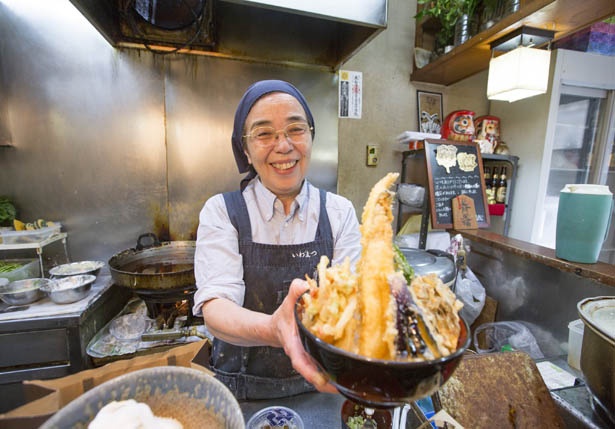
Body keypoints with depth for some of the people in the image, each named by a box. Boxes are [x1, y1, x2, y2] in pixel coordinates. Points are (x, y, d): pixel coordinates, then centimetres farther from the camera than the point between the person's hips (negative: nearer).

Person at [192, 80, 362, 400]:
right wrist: (273, 330, -37)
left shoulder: (339, 212, -3)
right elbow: (215, 309, -17)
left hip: (322, 386, 2)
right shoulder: (221, 212, -7)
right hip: (243, 394, -1)